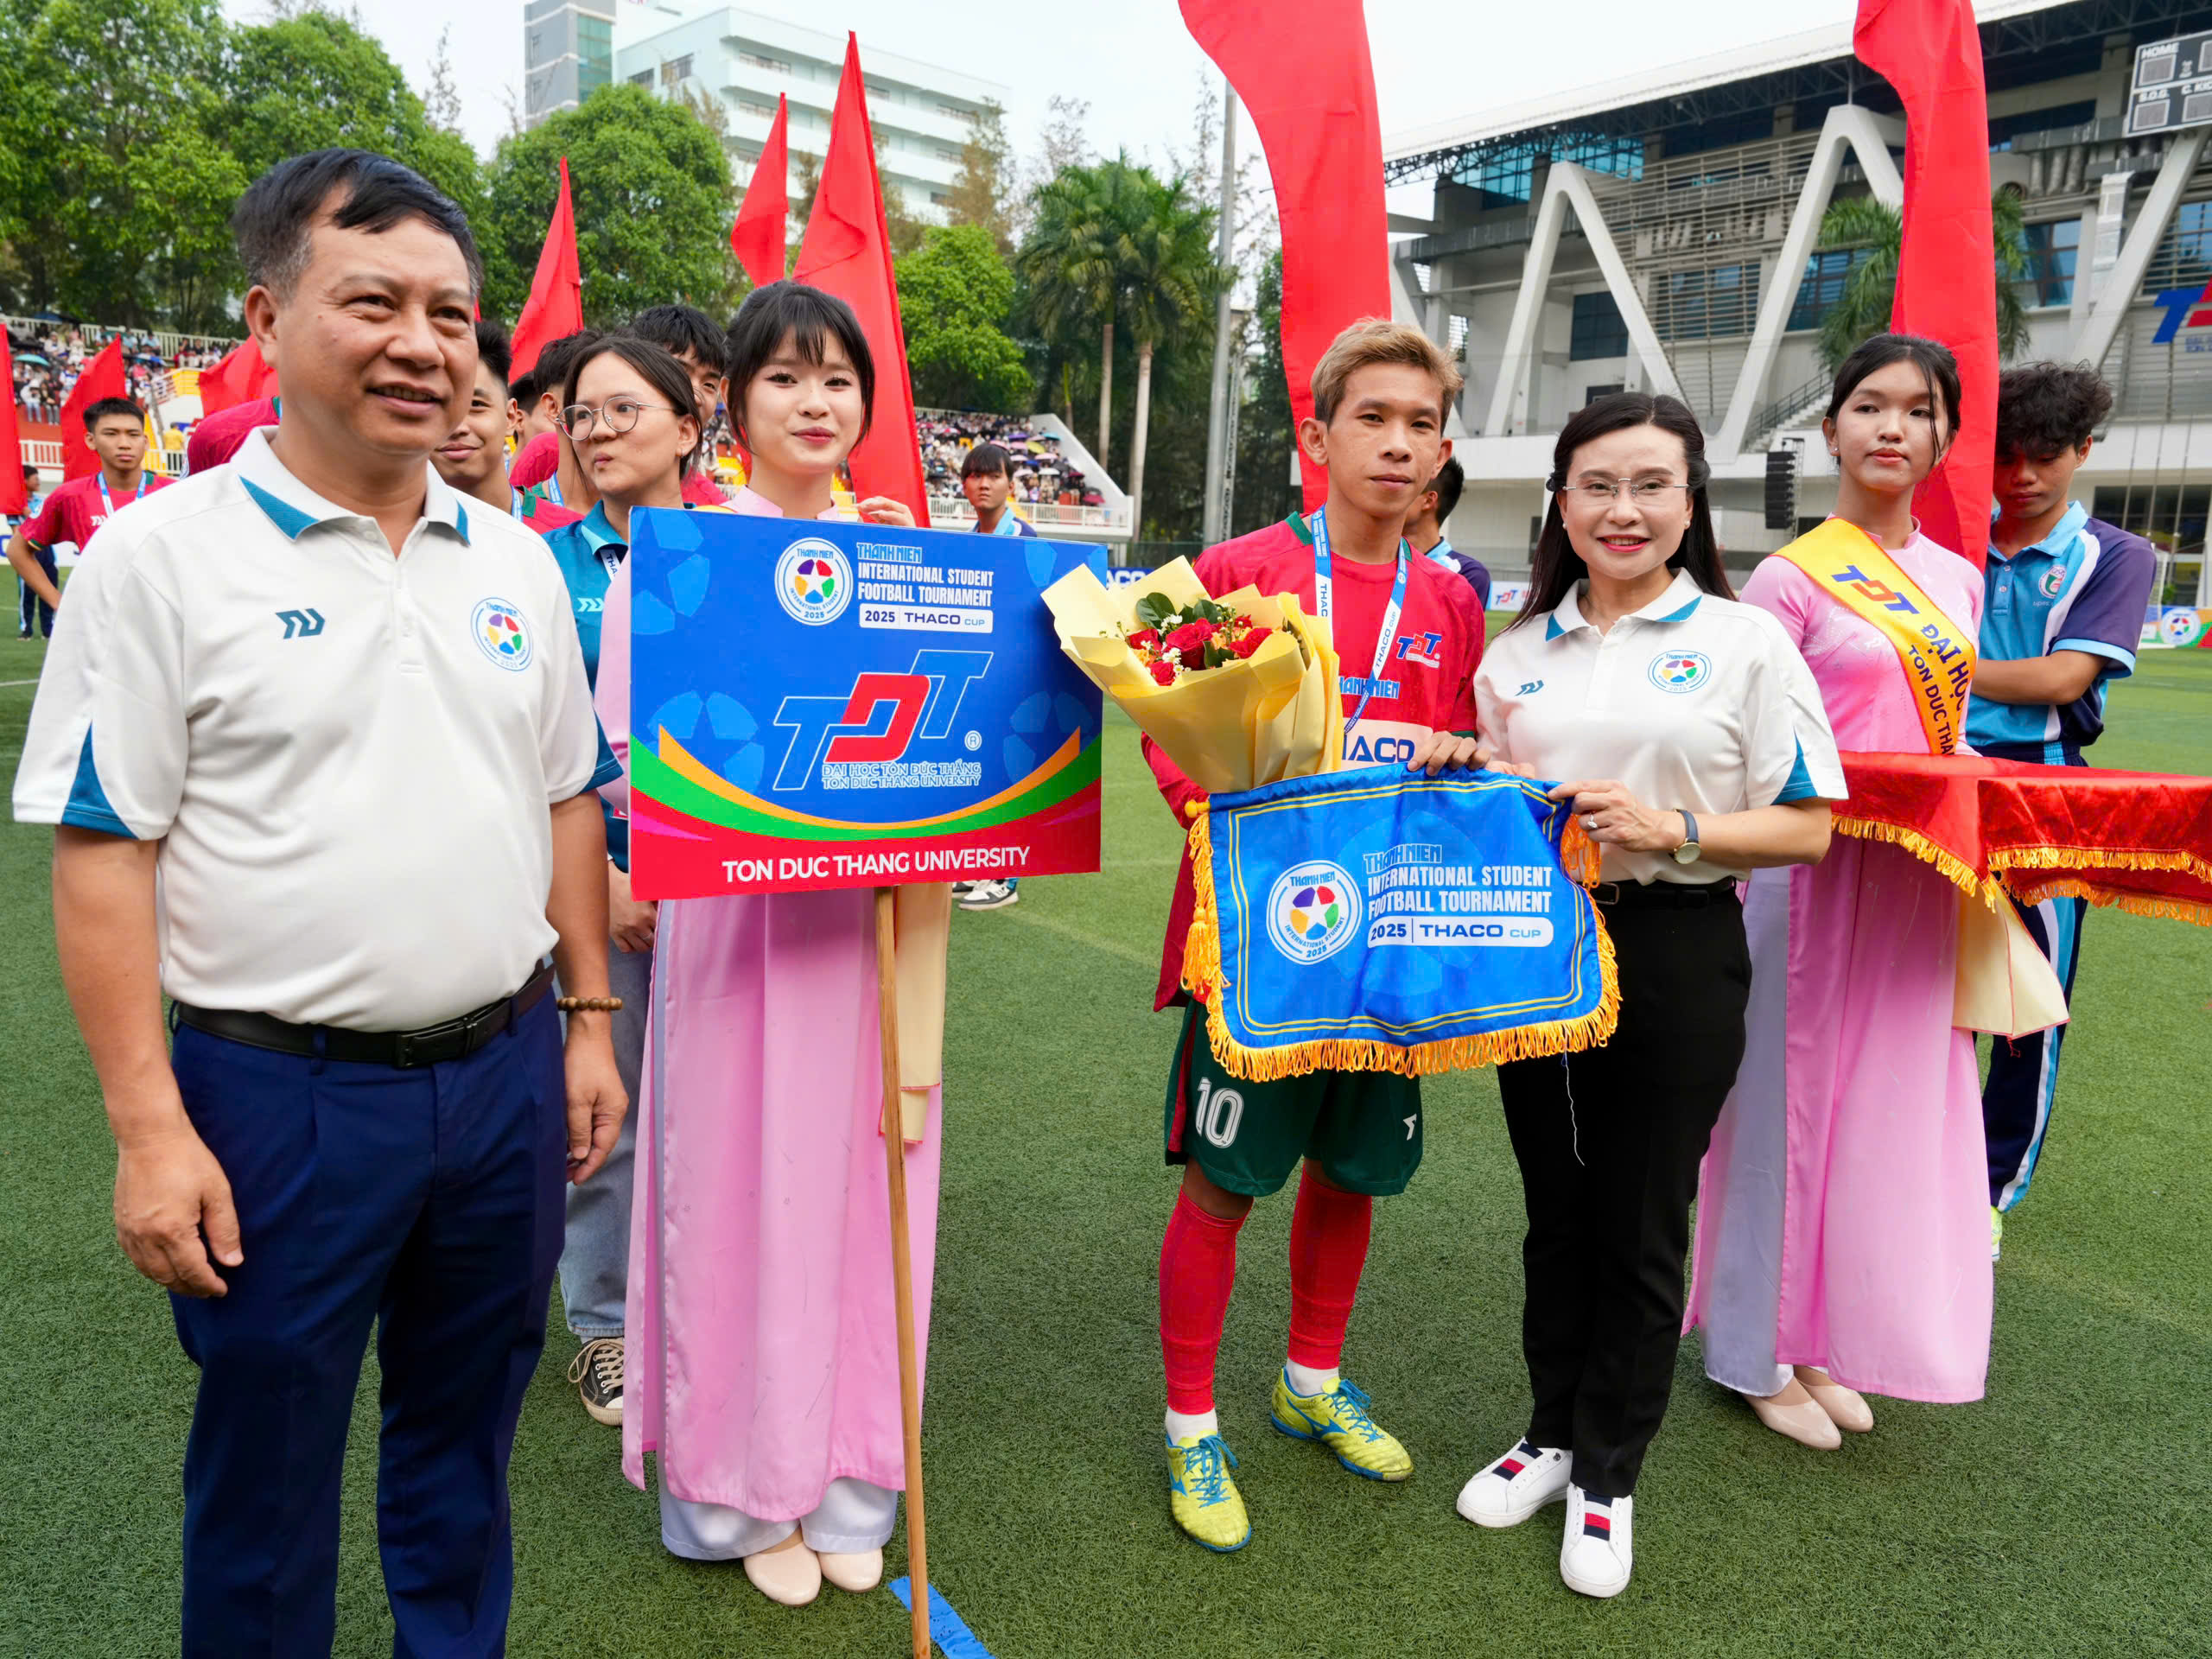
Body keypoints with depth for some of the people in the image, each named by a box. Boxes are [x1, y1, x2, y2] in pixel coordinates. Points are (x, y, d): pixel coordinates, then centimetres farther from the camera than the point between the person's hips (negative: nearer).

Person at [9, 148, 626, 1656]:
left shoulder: (515, 562, 6)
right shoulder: (168, 554, -8)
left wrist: (590, 1023, 9)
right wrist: (149, 1130, -13)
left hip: (504, 1075, 4)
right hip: (282, 1095, -4)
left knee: (466, 1433, 21)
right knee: (267, 1471, 14)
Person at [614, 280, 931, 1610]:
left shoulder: (902, 545, 10)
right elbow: (636, 749, -6)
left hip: (878, 905, 4)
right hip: (735, 897, -3)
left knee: (862, 1175, 10)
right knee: (743, 1178, 3)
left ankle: (848, 1476, 27)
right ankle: (744, 1486, 24)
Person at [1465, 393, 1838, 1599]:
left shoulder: (1744, 643, -4)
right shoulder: (1518, 651, 8)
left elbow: (1805, 827, -6)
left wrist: (1673, 830, -20)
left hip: (1678, 951, -3)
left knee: (1640, 1221, 7)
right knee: (1555, 1205, 15)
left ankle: (1607, 1476, 26)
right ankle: (1552, 1434, 34)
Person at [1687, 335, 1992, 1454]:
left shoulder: (1956, 580, 12)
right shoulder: (1789, 578, -7)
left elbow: (1947, 736, 18)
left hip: (1921, 882, 6)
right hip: (1815, 869, -6)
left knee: (1890, 1102, 12)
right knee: (1793, 1089, 2)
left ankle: (1825, 1336, 28)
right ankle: (1755, 1349, 20)